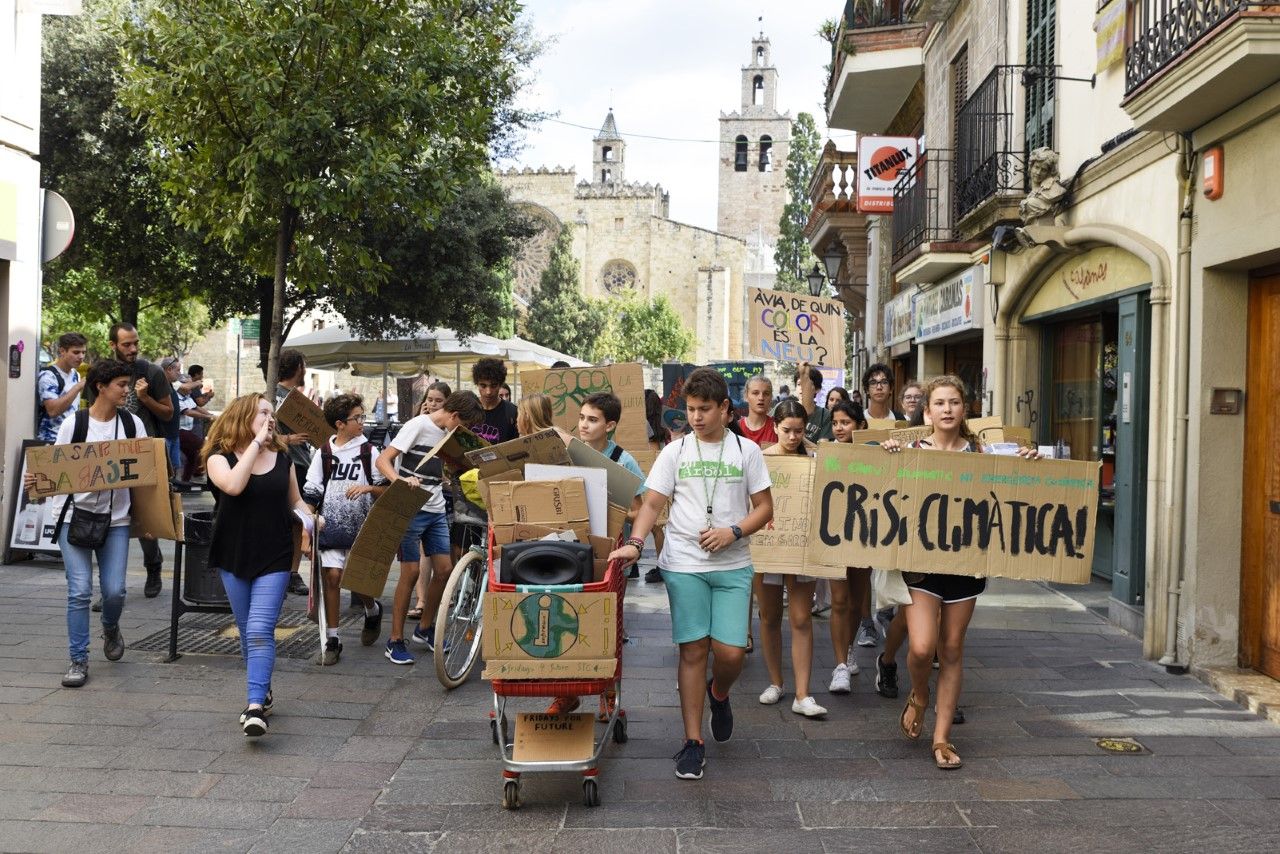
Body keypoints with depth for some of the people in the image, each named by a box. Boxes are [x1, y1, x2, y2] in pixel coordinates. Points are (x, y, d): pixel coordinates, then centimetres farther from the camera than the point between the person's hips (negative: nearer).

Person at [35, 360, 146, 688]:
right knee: (79, 590, -7)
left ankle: (110, 628, 32)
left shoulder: (132, 424, 3)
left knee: (114, 590, -3)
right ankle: (78, 660, 5)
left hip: (115, 518, 2)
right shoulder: (74, 423, -4)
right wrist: (36, 479, -21)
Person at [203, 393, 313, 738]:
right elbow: (233, 486, -25)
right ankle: (261, 692, 31)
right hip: (233, 557, 0)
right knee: (248, 632, 11)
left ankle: (255, 707, -21)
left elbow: (294, 499, 17)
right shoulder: (219, 456, -3)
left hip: (274, 558, 0)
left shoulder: (282, 457, 6)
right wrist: (257, 442, -21)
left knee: (260, 631, -13)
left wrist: (309, 517, -4)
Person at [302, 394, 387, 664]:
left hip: (361, 528, -1)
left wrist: (368, 488, -18)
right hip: (331, 527, 1)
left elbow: (386, 489, 1)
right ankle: (332, 640, 3)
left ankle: (373, 611, 36)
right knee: (332, 576, -7)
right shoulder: (324, 453, 4)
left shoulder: (368, 452, 2)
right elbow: (311, 494, 6)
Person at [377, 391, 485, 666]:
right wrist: (400, 480, -36)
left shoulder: (446, 433, 10)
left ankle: (425, 628, 24)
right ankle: (395, 641, 4)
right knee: (411, 572, -7)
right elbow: (383, 460, -19)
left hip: (436, 511, 7)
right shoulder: (418, 426, -13)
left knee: (443, 570, 5)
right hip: (410, 510, -7)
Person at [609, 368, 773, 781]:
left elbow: (764, 507, 6)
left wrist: (733, 532, -11)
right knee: (693, 650, -1)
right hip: (684, 564, 0)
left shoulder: (746, 451, 6)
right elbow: (652, 503, 3)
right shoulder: (675, 452, 6)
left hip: (733, 566, 0)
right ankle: (693, 742, 8)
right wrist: (635, 542, -14)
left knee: (731, 652, -7)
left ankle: (718, 694, 29)